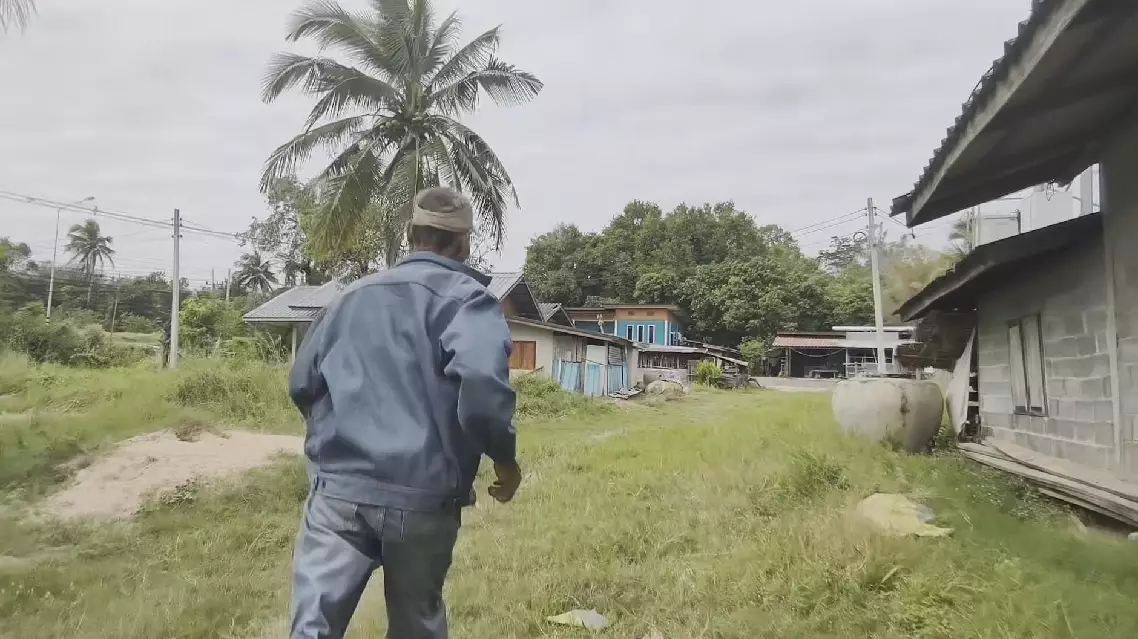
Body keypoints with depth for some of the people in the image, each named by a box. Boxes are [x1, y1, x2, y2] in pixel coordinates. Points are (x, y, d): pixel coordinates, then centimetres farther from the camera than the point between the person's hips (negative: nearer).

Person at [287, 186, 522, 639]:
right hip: (421, 498, -3)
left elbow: (302, 384, 17)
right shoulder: (465, 296, -3)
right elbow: (481, 381, -23)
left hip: (338, 490, 3)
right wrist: (506, 459, -8)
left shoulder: (353, 294, 15)